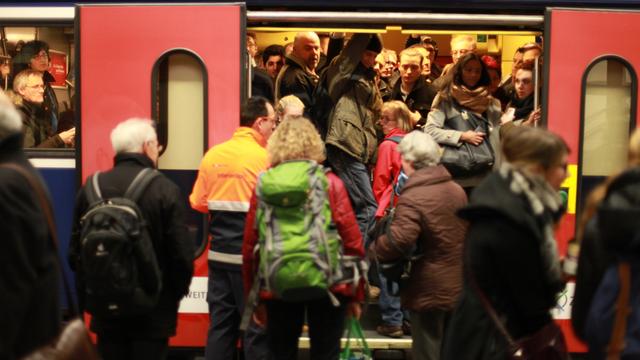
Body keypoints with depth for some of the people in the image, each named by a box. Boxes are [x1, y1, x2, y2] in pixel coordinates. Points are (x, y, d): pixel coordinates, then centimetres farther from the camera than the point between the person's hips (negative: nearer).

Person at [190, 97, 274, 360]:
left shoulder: (212, 155, 3)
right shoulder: (265, 158, -12)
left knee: (220, 322, 12)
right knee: (256, 325, 5)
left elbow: (198, 203, 6)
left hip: (218, 253, 5)